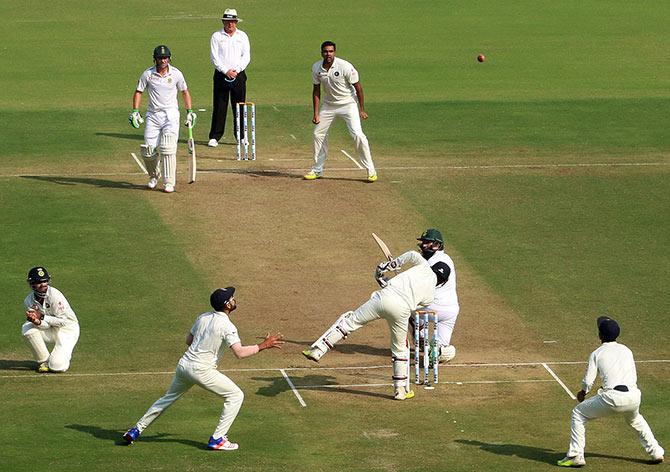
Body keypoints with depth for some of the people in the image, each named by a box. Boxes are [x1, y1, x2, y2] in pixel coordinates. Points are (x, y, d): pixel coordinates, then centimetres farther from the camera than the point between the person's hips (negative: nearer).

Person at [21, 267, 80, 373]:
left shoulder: (55, 295, -23)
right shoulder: (29, 300, -7)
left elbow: (63, 321, -22)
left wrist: (42, 317, -28)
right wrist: (37, 322, -35)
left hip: (68, 329, -5)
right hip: (51, 331, 5)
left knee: (57, 366, -22)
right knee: (26, 328, -23)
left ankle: (64, 355, 17)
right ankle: (44, 361, -6)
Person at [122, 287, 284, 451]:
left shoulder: (203, 317, 10)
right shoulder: (227, 326, -13)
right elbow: (240, 352, -22)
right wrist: (263, 346, -14)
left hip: (184, 364, 7)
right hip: (201, 370, -7)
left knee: (168, 398, 26)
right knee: (236, 395, 3)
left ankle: (136, 430, 26)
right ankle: (217, 439, -1)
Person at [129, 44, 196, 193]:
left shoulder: (176, 74, -1)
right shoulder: (148, 74, -1)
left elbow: (185, 92, 12)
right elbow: (138, 92, 8)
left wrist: (190, 112, 6)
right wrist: (135, 111, -3)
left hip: (171, 115, -1)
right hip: (153, 115, 1)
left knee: (168, 148, -15)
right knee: (148, 151, -2)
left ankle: (169, 182, -8)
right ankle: (153, 175, 27)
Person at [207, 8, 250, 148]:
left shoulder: (242, 36, 9)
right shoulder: (216, 36, 3)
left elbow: (246, 56, 3)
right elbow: (215, 57, -4)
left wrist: (236, 70, -11)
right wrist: (226, 71, -14)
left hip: (238, 75, 2)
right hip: (221, 75, -2)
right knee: (219, 107, -2)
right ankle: (214, 137, 2)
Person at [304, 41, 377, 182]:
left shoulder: (345, 67, -23)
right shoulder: (316, 68, -8)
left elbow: (358, 87, -14)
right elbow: (316, 90, 3)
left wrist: (362, 110, -12)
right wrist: (316, 113, -2)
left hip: (348, 103, -5)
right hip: (328, 105, 5)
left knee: (357, 134, -18)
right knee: (318, 134, 8)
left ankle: (371, 171, -10)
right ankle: (317, 170, 23)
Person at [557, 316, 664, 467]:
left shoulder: (597, 354, 6)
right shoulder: (626, 350, 19)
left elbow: (588, 381, 4)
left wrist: (583, 392, 25)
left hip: (613, 397, -5)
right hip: (633, 396, 5)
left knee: (579, 413, 14)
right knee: (635, 419, 38)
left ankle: (576, 456, 6)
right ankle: (656, 452, 33)